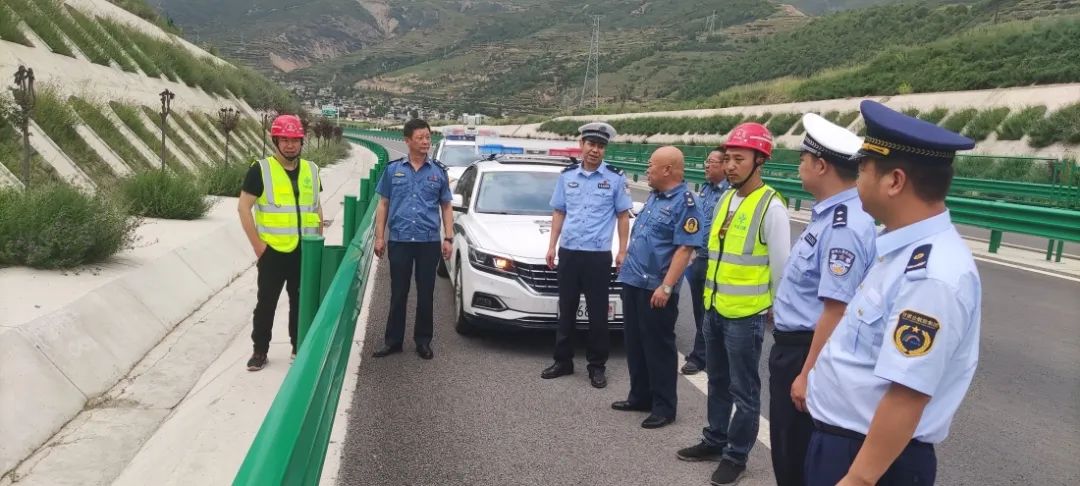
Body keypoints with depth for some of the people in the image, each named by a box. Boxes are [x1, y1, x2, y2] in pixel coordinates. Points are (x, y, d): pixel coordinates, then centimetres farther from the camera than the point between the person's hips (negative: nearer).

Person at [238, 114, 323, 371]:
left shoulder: (311, 170, 7)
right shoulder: (261, 169, -8)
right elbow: (244, 207, -8)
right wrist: (258, 246, -12)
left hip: (305, 251, 4)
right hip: (273, 251, -4)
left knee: (302, 302, 12)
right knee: (266, 303, 5)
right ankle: (260, 351, 17)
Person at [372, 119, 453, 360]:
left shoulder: (439, 171, 6)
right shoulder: (393, 169, 5)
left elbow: (446, 207, 9)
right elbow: (383, 205, 8)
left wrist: (448, 238, 1)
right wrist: (379, 237, 1)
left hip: (429, 242, 0)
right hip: (399, 241, 0)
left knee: (426, 294, 7)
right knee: (398, 294, 7)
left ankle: (423, 341, 19)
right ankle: (393, 340, 17)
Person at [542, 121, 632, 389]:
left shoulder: (615, 178, -2)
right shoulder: (567, 175, 7)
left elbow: (623, 215, 2)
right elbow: (559, 212, 13)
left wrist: (622, 251, -3)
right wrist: (552, 246, 7)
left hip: (598, 255, -3)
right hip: (568, 252, 3)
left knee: (598, 313, 3)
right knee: (566, 310, 12)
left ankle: (597, 366, 15)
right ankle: (563, 361, 23)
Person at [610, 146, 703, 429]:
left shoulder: (685, 202, -14)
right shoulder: (654, 196, 14)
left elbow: (684, 249, -21)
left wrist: (666, 286, -25)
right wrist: (627, 265, 20)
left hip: (656, 288, -9)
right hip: (633, 281, 9)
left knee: (658, 347, 0)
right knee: (635, 343, 15)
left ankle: (664, 406, 10)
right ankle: (640, 396, 28)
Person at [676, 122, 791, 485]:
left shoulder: (771, 207, -15)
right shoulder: (726, 199, 8)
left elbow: (781, 265, -11)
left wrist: (775, 309, -3)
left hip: (745, 316, -7)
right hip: (714, 310, 7)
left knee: (744, 390, 6)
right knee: (717, 382, 20)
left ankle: (736, 456, 20)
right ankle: (714, 441, 35)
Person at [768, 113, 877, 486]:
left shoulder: (844, 227, -27)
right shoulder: (828, 214, 5)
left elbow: (836, 312, -28)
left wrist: (807, 375, -24)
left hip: (809, 351, -10)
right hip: (792, 344, 10)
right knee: (785, 449, 24)